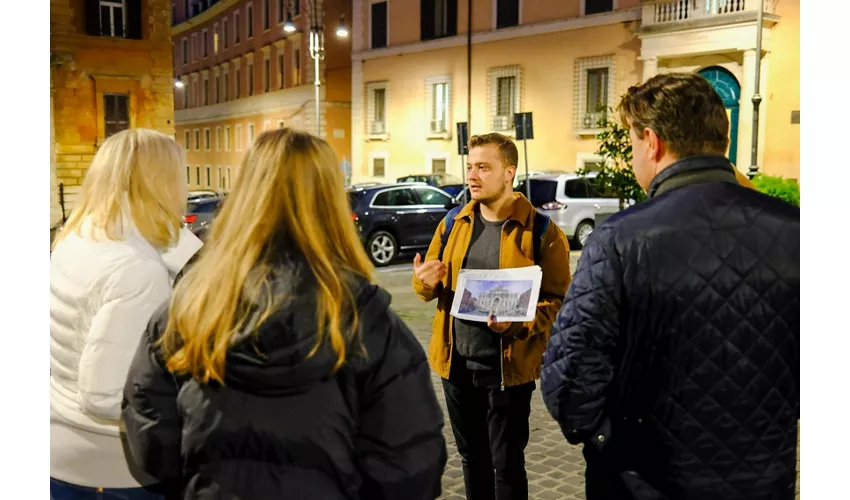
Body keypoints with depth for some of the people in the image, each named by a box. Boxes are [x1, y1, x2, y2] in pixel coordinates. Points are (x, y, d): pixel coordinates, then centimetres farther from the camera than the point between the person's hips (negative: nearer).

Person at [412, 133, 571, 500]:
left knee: (506, 464, 8)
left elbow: (558, 301, -10)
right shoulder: (453, 222, 6)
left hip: (507, 366, -5)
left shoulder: (541, 231, -9)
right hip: (456, 363, 5)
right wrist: (425, 282, -11)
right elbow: (430, 285, 13)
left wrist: (517, 323, -27)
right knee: (472, 457, 20)